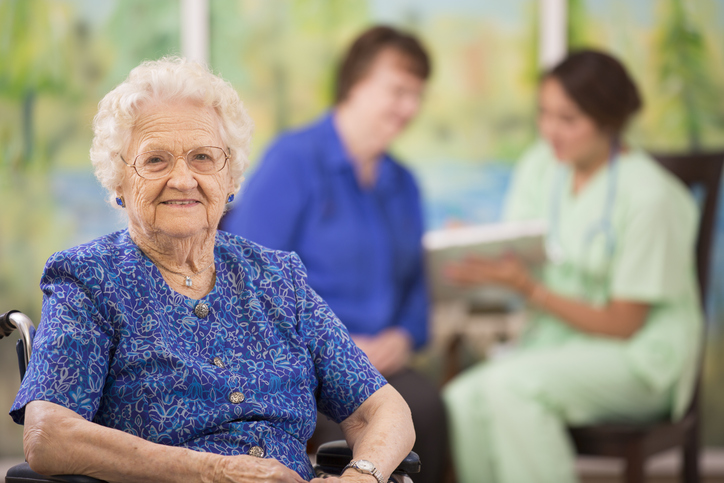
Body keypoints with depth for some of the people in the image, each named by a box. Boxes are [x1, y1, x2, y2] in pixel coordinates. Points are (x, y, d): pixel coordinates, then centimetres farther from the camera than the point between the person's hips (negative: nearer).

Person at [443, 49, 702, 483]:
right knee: (461, 402, -24)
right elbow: (514, 260, 4)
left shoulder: (648, 195, -16)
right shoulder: (540, 166, 3)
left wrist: (529, 288, -23)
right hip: (555, 339, 6)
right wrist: (477, 262, -20)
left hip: (641, 358, -6)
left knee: (510, 385, -32)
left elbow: (623, 325, -13)